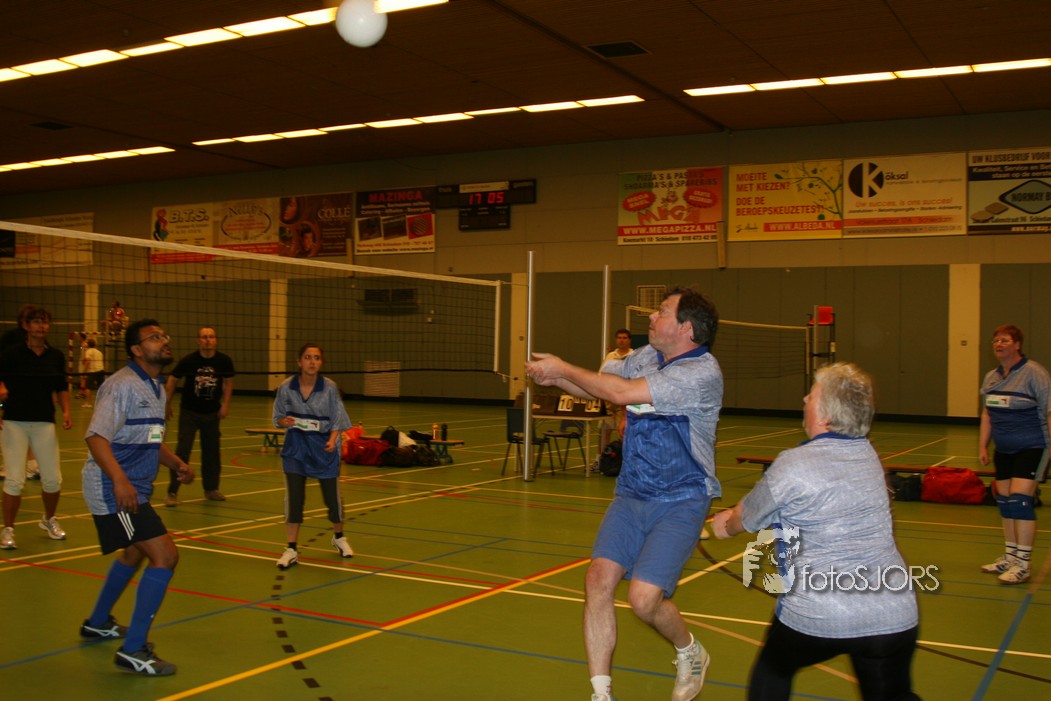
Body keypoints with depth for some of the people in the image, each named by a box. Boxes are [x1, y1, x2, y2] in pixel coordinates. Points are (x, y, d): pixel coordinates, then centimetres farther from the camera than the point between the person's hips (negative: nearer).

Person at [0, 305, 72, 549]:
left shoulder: (56, 356, 6)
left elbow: (61, 388, 15)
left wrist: (66, 411, 0)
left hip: (44, 423, 3)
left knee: (53, 479, 3)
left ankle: (49, 520, 29)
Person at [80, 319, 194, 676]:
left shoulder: (155, 388, 14)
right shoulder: (122, 385, -17)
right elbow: (96, 436, -26)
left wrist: (176, 463, 9)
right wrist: (119, 479, -39)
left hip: (134, 490, 11)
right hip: (114, 490, -11)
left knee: (135, 552, 29)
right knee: (165, 555, -17)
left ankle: (98, 623, 48)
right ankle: (132, 651, -11)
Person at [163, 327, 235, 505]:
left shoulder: (224, 361, -7)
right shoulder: (188, 360, -13)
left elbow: (228, 382, 9)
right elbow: (172, 381, -2)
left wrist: (225, 404, 1)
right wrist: (167, 405, 1)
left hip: (212, 413, 3)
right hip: (189, 412, -3)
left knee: (212, 452, 10)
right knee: (182, 451, -8)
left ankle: (211, 489, 25)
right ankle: (172, 492, -3)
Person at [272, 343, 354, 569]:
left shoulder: (330, 388, -9)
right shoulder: (286, 387, -7)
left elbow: (337, 420, -4)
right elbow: (278, 418, 2)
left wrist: (332, 440, -21)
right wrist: (284, 421, -20)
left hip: (323, 447, 0)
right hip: (295, 447, 0)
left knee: (332, 496, 8)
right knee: (293, 498, -3)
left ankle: (339, 537, 35)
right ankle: (292, 549, 9)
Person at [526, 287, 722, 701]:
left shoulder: (703, 373, -21)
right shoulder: (646, 356, 4)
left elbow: (622, 393, -26)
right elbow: (604, 389, 21)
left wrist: (563, 369, -15)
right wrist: (556, 378, 3)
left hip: (680, 501, -6)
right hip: (631, 493, 6)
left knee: (643, 598, -15)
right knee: (599, 579, -8)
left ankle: (690, 654, 19)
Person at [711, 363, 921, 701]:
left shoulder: (792, 466, -14)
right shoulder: (868, 455, 6)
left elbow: (745, 519, 4)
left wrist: (726, 525, 27)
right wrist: (734, 518, 28)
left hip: (816, 618, -4)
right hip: (893, 616, 4)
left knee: (771, 673, 23)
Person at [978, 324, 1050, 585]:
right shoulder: (991, 377, 10)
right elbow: (987, 414, 17)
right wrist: (983, 446, 14)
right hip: (1004, 450, 7)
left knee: (1019, 500, -13)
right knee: (1004, 502, 10)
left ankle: (1022, 566, -6)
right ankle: (1009, 558, 22)